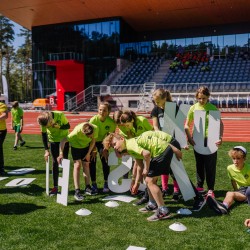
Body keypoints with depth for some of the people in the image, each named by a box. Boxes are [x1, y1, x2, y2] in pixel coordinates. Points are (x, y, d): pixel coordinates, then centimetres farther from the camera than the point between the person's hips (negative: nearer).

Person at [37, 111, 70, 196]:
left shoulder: (60, 115, -29)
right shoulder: (43, 121, -22)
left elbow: (68, 126, -15)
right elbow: (44, 135, -10)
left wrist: (59, 126, -36)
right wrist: (46, 150, -11)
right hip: (53, 141, 1)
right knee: (55, 163, -2)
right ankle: (55, 187, 3)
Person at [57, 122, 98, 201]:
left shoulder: (95, 128, -30)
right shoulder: (77, 131, -40)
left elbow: (93, 141, -11)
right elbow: (63, 141, -35)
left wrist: (88, 153, -10)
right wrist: (61, 154, -39)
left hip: (86, 146, 4)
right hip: (76, 146, -4)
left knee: (86, 165, 7)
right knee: (77, 165, -13)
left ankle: (88, 187, 18)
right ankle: (77, 191, -14)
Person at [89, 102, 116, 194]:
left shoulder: (111, 122, -24)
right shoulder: (93, 120, -27)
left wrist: (105, 149, -14)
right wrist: (94, 150, -18)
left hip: (103, 142, 1)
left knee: (105, 161, -5)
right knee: (92, 162, -6)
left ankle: (106, 184, 8)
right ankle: (94, 185, 3)